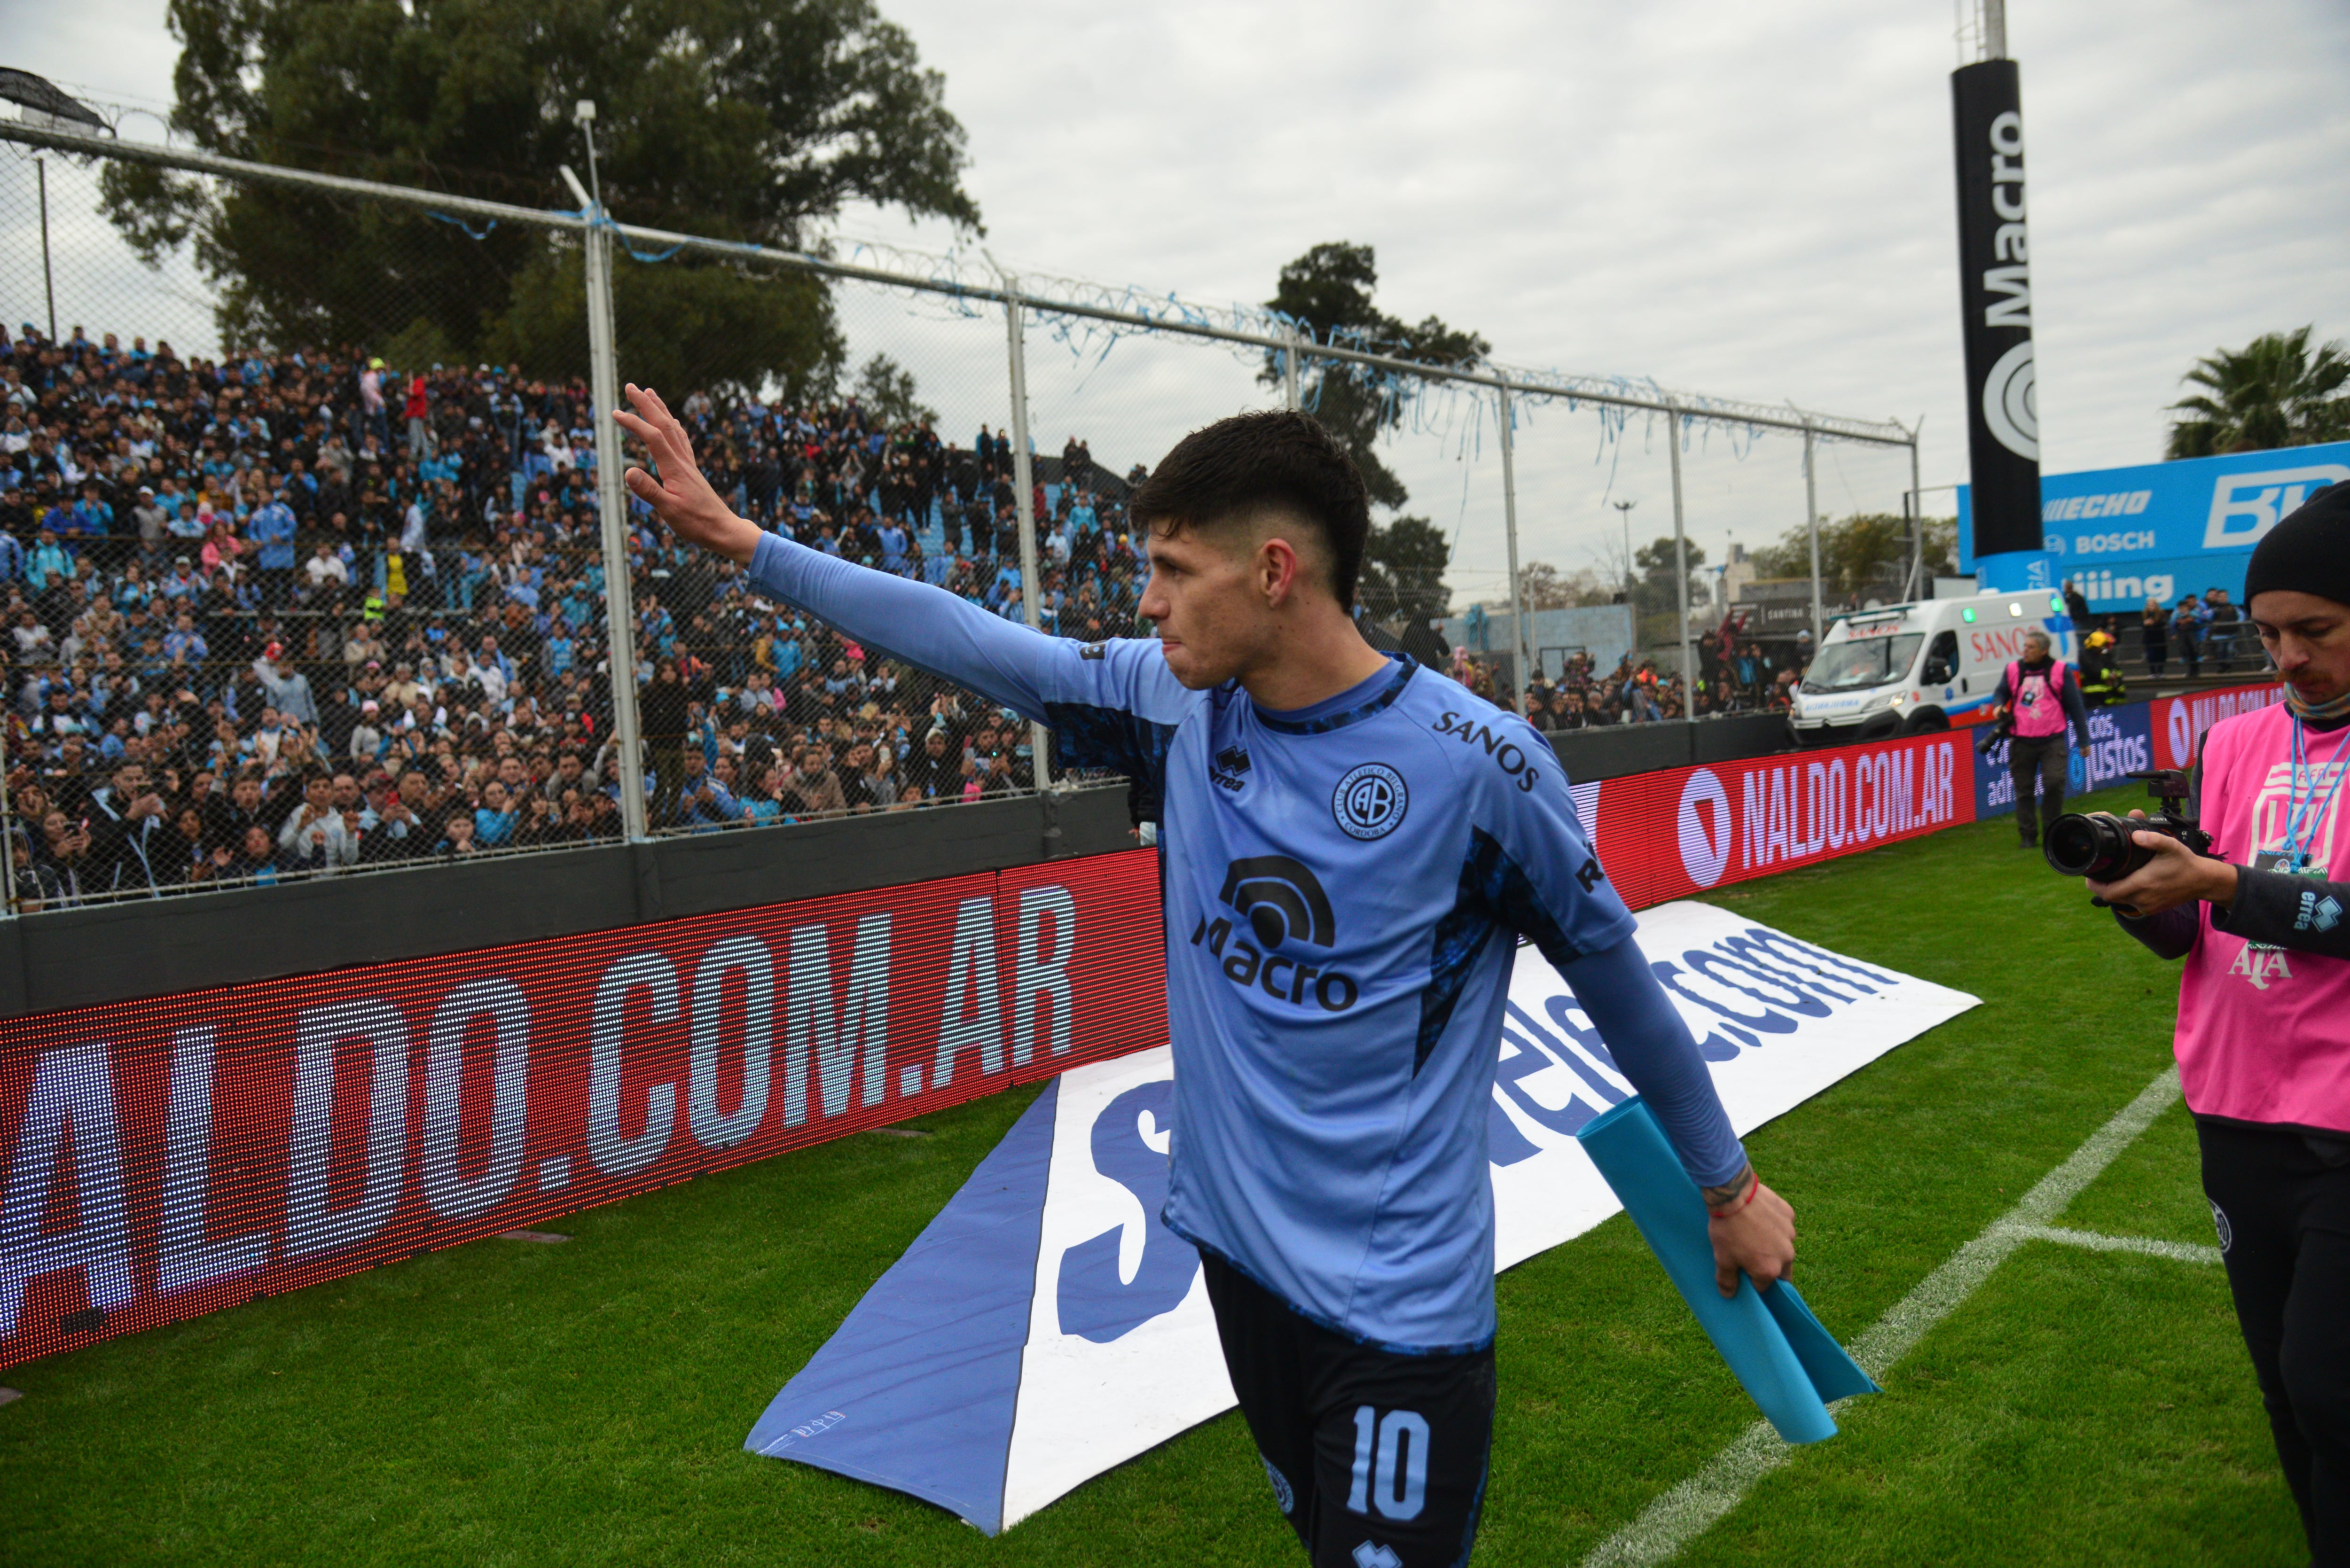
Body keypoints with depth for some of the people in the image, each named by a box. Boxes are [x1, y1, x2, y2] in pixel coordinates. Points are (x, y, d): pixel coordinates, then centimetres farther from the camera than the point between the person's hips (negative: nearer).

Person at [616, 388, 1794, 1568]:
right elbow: (969, 640, 2)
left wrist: (1728, 1185, 6)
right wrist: (742, 542, 5)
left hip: (1399, 1297, -5)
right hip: (1236, 1246, 5)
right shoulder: (1179, 699, -5)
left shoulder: (1476, 762, -17)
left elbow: (1614, 971, -5)